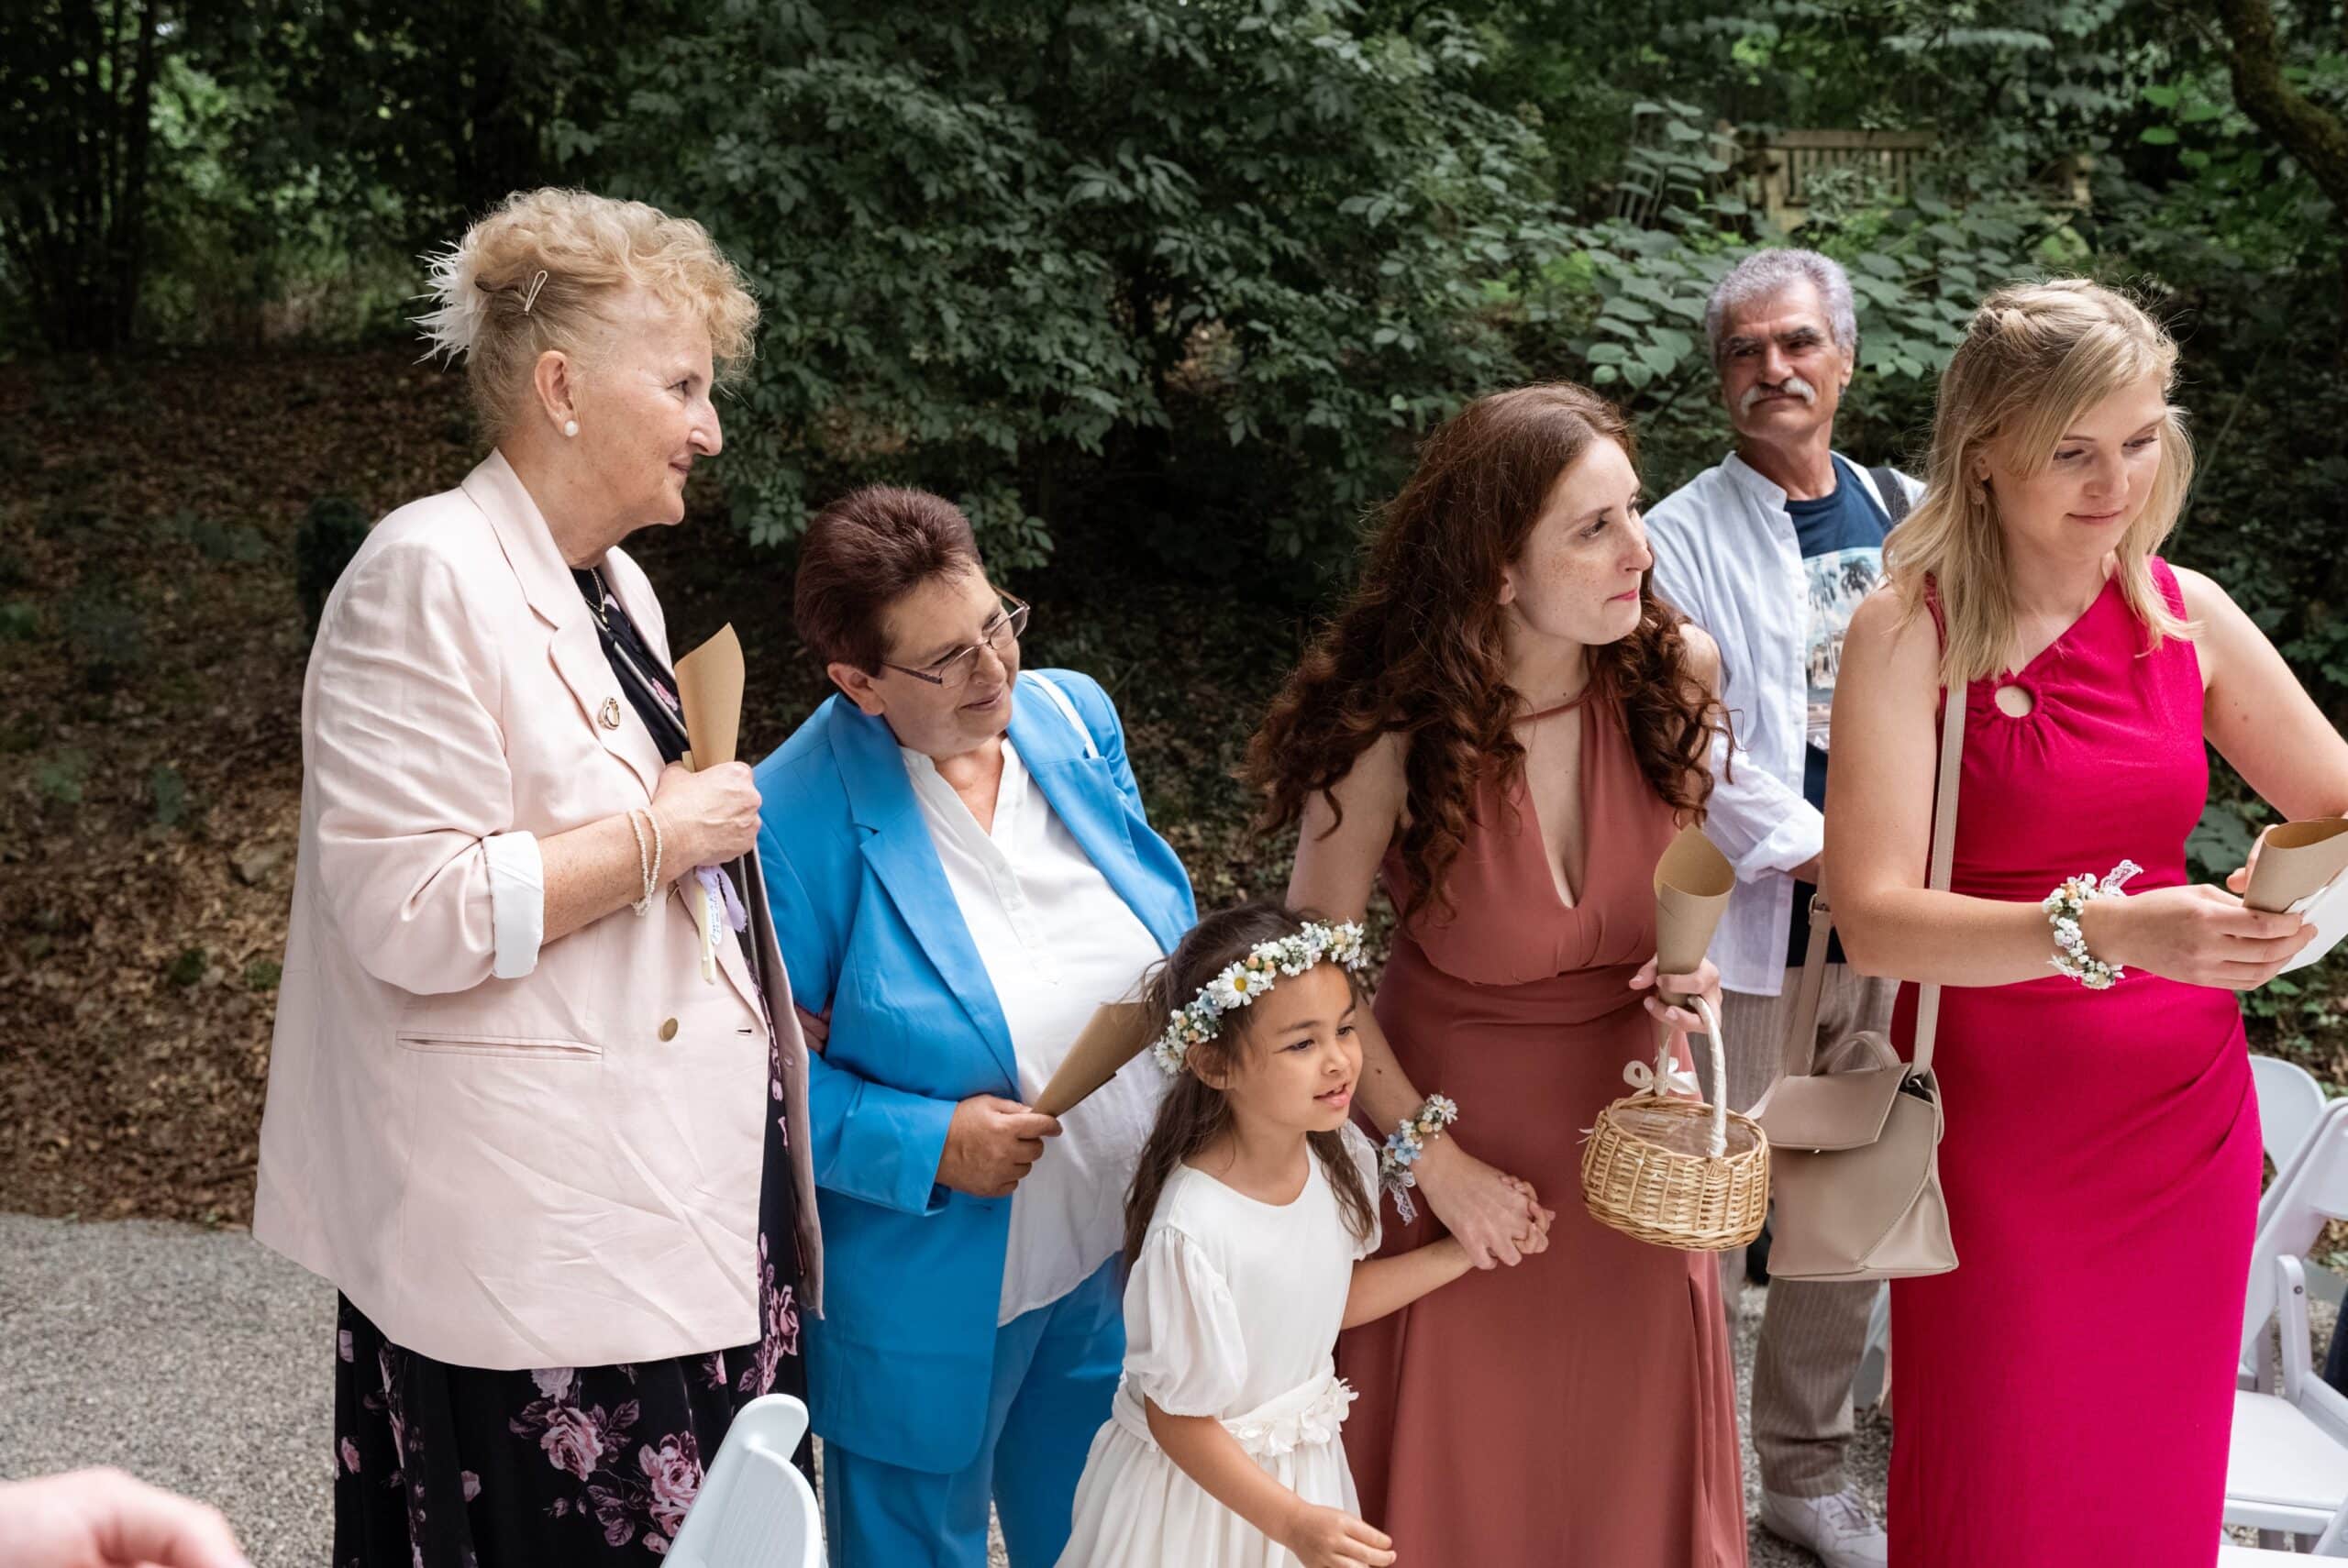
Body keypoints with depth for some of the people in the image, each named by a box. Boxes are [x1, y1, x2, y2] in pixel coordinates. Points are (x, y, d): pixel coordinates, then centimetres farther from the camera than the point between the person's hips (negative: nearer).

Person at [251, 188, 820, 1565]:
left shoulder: (614, 582, 14)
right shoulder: (429, 578, -14)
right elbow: (413, 918, -23)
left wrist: (769, 1002, 23)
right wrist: (660, 838, -16)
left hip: (695, 1190, 9)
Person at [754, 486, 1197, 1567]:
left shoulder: (1074, 717, -3)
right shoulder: (798, 819, -22)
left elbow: (1164, 923, 11)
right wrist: (927, 1147, -26)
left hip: (1122, 1250, 5)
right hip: (929, 1301, -5)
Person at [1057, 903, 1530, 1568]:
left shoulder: (1339, 1152, -12)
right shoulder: (1194, 1229, -32)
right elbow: (1178, 1418, -21)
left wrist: (1465, 1251, 2)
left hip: (1305, 1459, 6)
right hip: (1201, 1480, -6)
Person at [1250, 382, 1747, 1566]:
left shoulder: (1673, 675, -13)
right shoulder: (1393, 733, -24)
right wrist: (1430, 1155, -13)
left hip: (1633, 1127, 3)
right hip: (1462, 1133, -3)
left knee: (1634, 1464, 18)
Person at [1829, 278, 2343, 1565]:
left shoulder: (2185, 614, 2)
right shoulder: (1911, 630, -12)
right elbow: (1873, 917, -22)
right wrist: (2106, 932, -35)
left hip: (2184, 1112, 4)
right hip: (1995, 1120, -4)